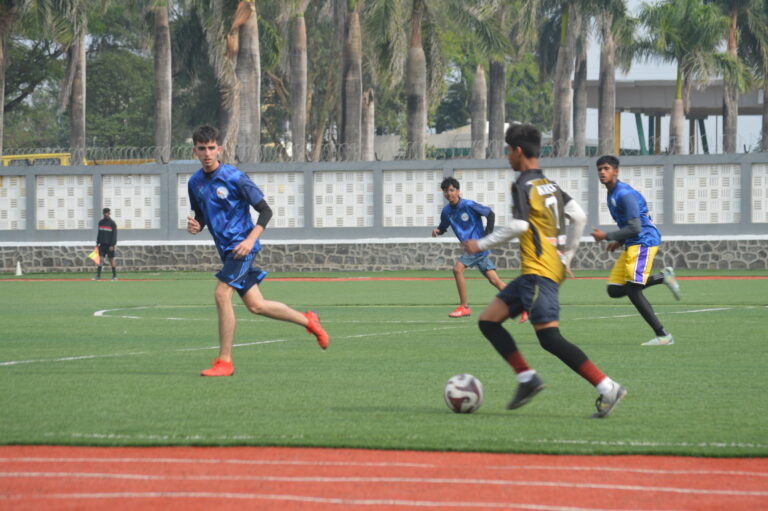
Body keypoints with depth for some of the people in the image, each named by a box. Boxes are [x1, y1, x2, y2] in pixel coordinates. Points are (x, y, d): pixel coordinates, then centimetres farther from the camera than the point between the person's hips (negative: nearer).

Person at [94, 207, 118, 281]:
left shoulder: (112, 223, -5)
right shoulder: (101, 222, 11)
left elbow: (114, 235, -9)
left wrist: (112, 245, -16)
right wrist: (97, 243, 11)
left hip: (109, 244, -5)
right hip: (102, 244, 5)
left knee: (111, 259, 0)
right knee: (100, 259, -3)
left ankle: (114, 276, 9)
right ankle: (98, 276, -6)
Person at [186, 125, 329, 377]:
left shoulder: (235, 177, -12)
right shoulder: (195, 183, 7)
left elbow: (265, 210, -8)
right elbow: (200, 216, 21)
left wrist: (250, 239, -21)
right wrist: (195, 226, -4)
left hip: (241, 245, -7)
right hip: (226, 249, 7)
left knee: (222, 294, -21)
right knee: (255, 305, 9)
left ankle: (225, 361, -14)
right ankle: (308, 320, 31)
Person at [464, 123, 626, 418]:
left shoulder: (523, 185, -8)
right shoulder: (550, 185, 17)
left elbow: (518, 225, -19)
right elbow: (579, 217, 14)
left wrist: (482, 245, -10)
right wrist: (567, 256, 21)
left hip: (538, 272, -10)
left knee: (549, 338, -15)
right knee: (488, 321, 12)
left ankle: (607, 388, -21)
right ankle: (527, 378, 4)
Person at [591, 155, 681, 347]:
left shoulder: (624, 194, -15)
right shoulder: (611, 195, 17)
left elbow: (635, 228, -20)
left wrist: (606, 237, -14)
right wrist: (619, 241, 13)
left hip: (643, 242, -10)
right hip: (631, 245, 10)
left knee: (633, 291, -17)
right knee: (614, 290, 4)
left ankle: (663, 335, -13)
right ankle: (663, 277, 10)